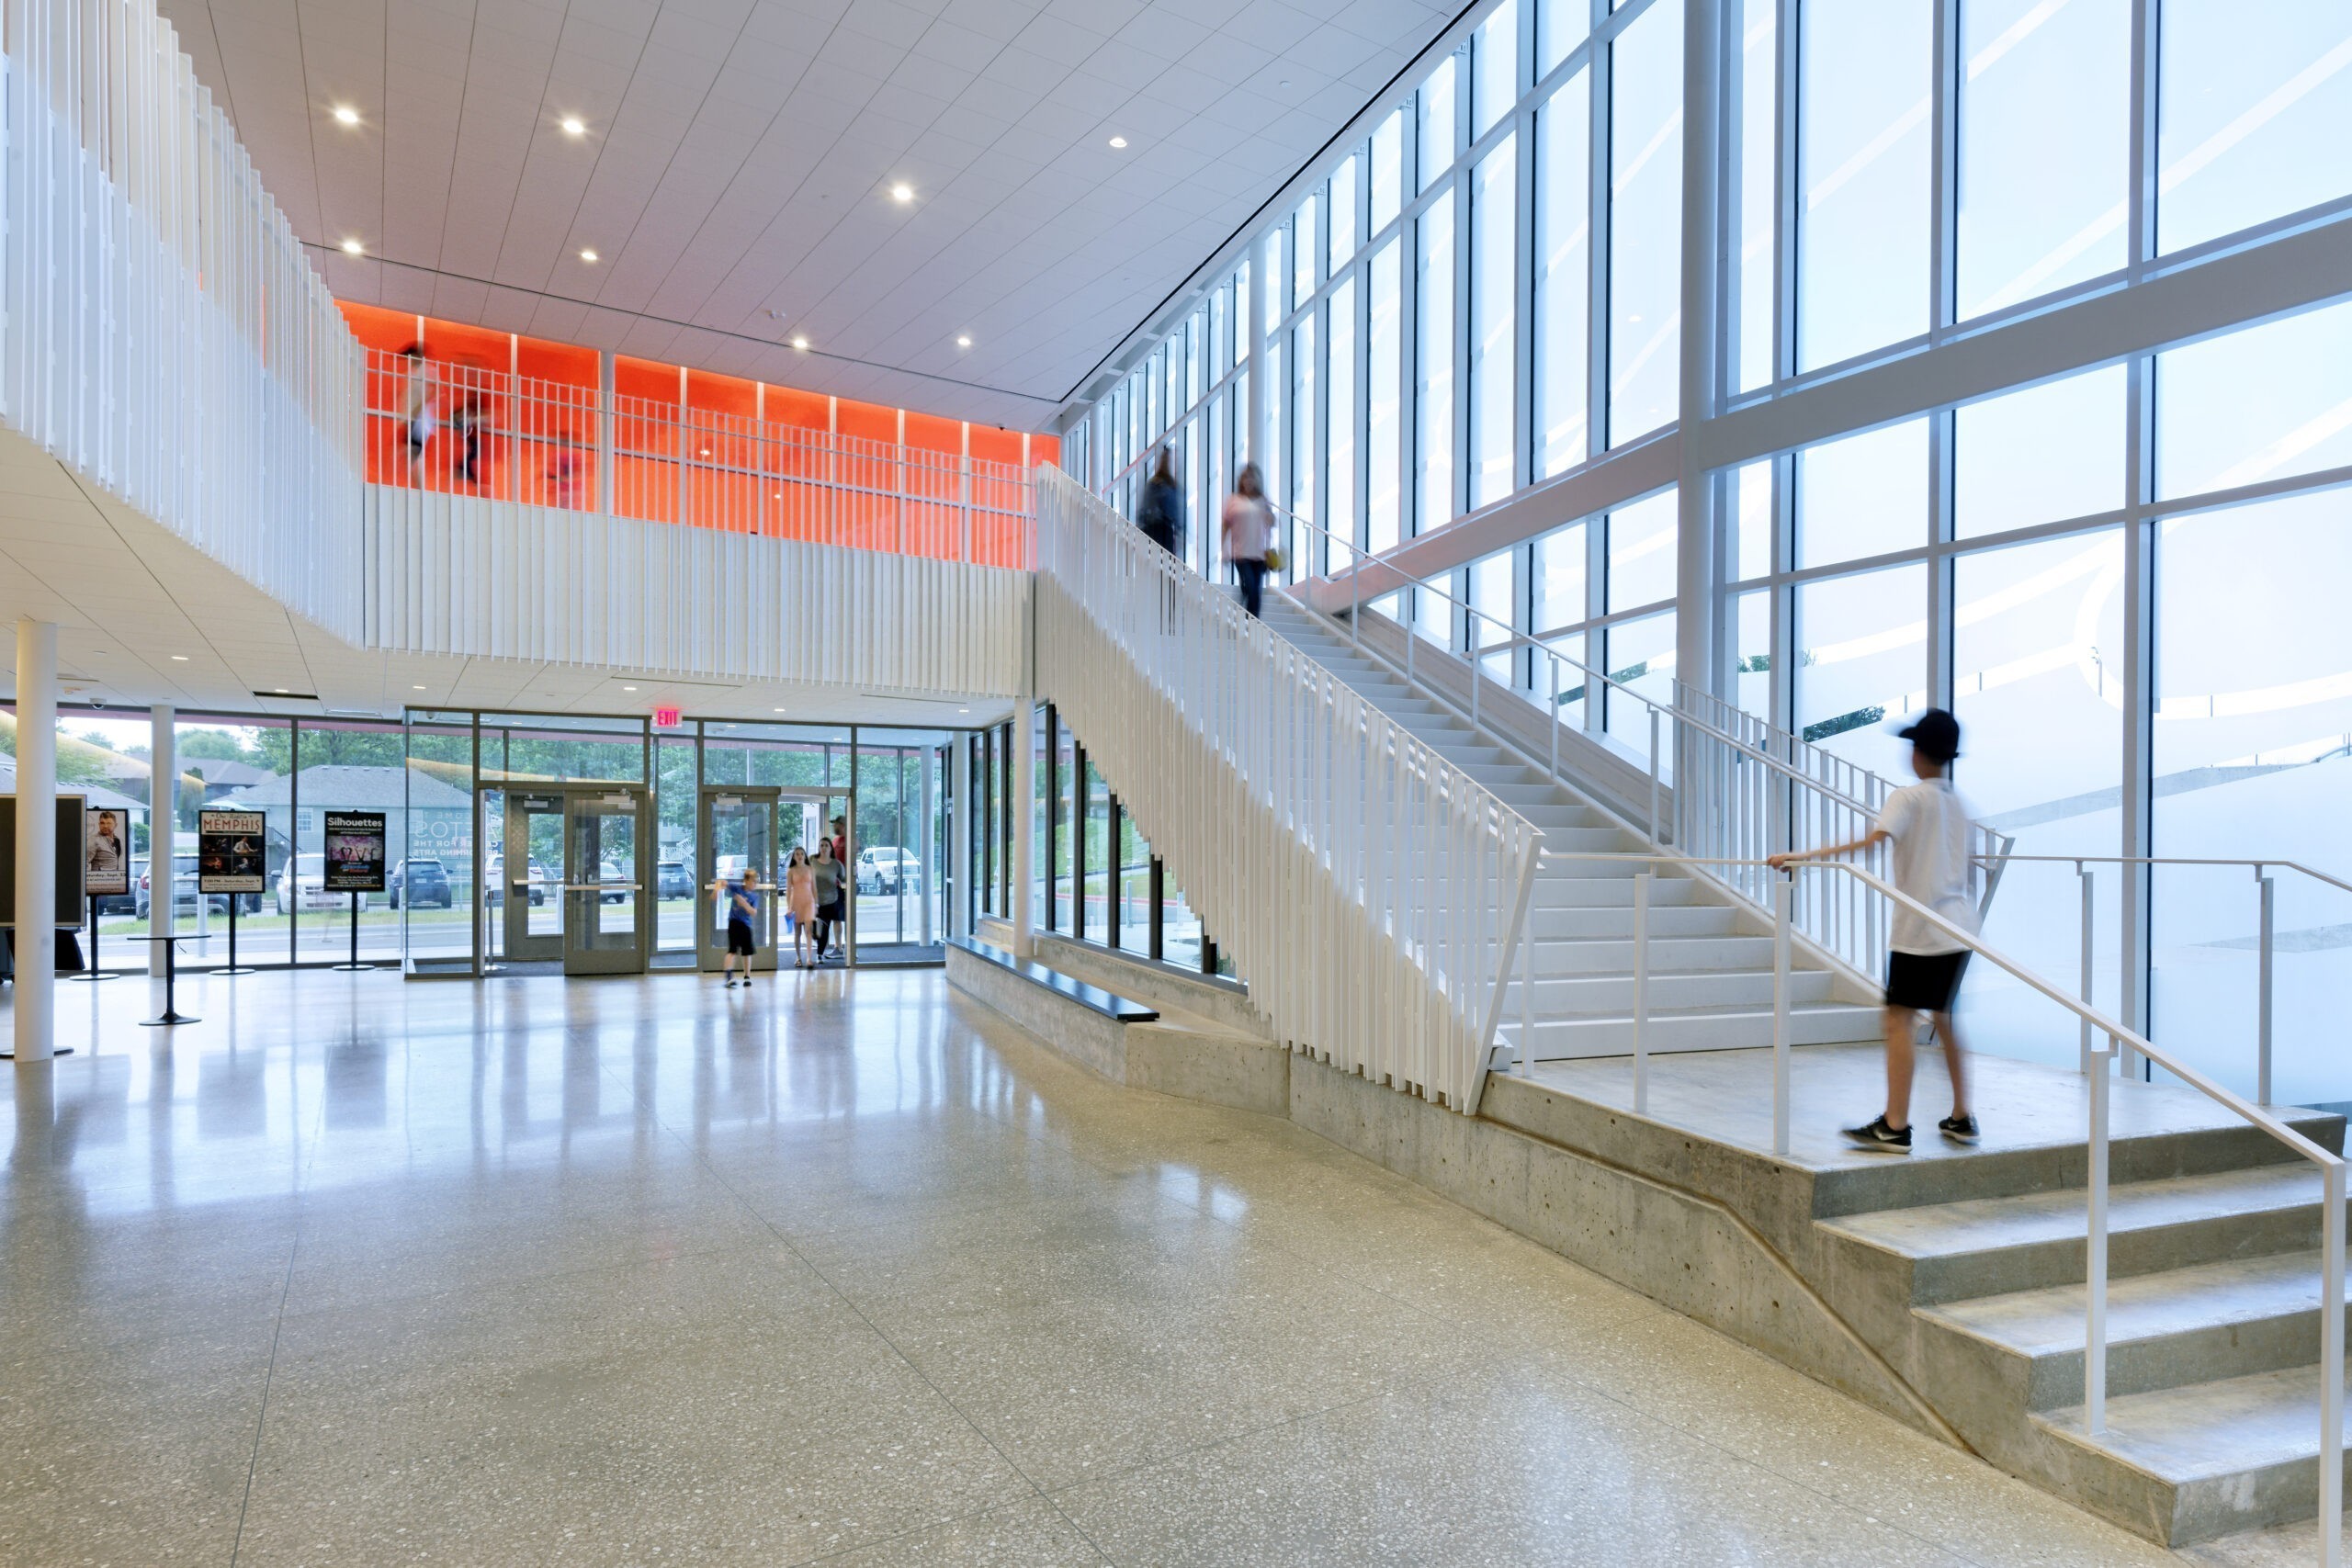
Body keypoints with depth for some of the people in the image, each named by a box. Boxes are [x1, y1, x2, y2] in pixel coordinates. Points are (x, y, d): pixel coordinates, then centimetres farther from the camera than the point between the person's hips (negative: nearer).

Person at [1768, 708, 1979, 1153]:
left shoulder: (1909, 797, -9)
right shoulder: (1958, 802, 13)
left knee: (1900, 1017, -6)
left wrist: (1801, 856, -30)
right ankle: (1961, 1118, 23)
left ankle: (1895, 1127, -8)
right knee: (1943, 1017, 18)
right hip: (1959, 927, 8)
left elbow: (1871, 840, -25)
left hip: (1920, 928, -8)